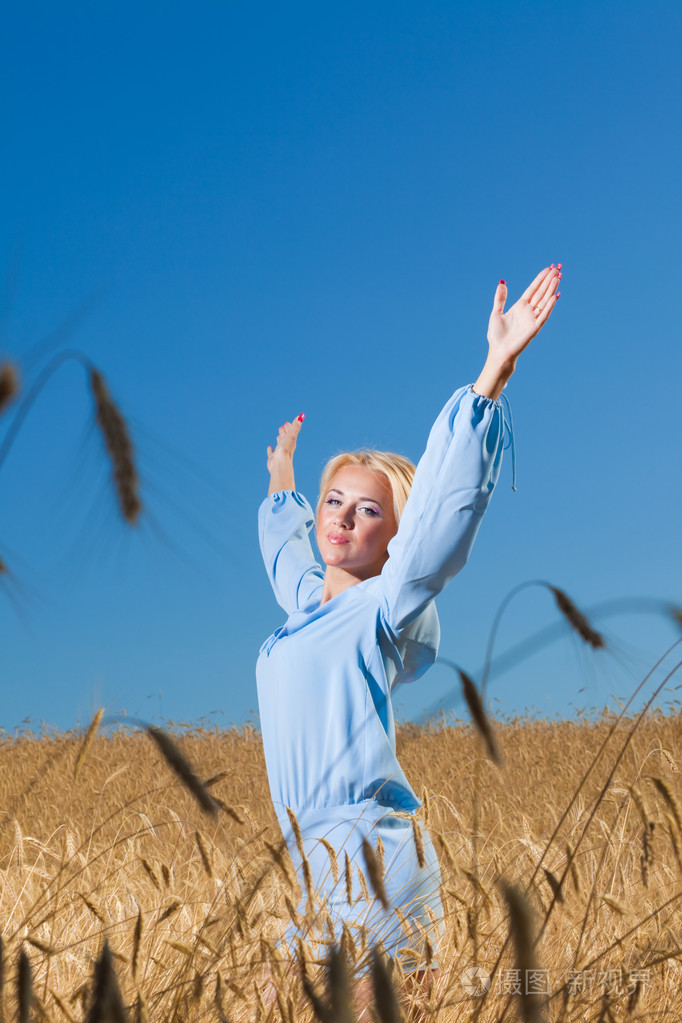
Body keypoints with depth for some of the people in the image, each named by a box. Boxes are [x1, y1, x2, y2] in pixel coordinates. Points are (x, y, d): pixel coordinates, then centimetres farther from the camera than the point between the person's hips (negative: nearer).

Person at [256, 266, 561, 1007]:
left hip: (370, 857, -8)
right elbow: (284, 540, 37)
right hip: (317, 859, 8)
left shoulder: (386, 605, -7)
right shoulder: (305, 597, 14)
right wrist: (282, 474, 51)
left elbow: (449, 497, -19)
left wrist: (496, 368, -26)